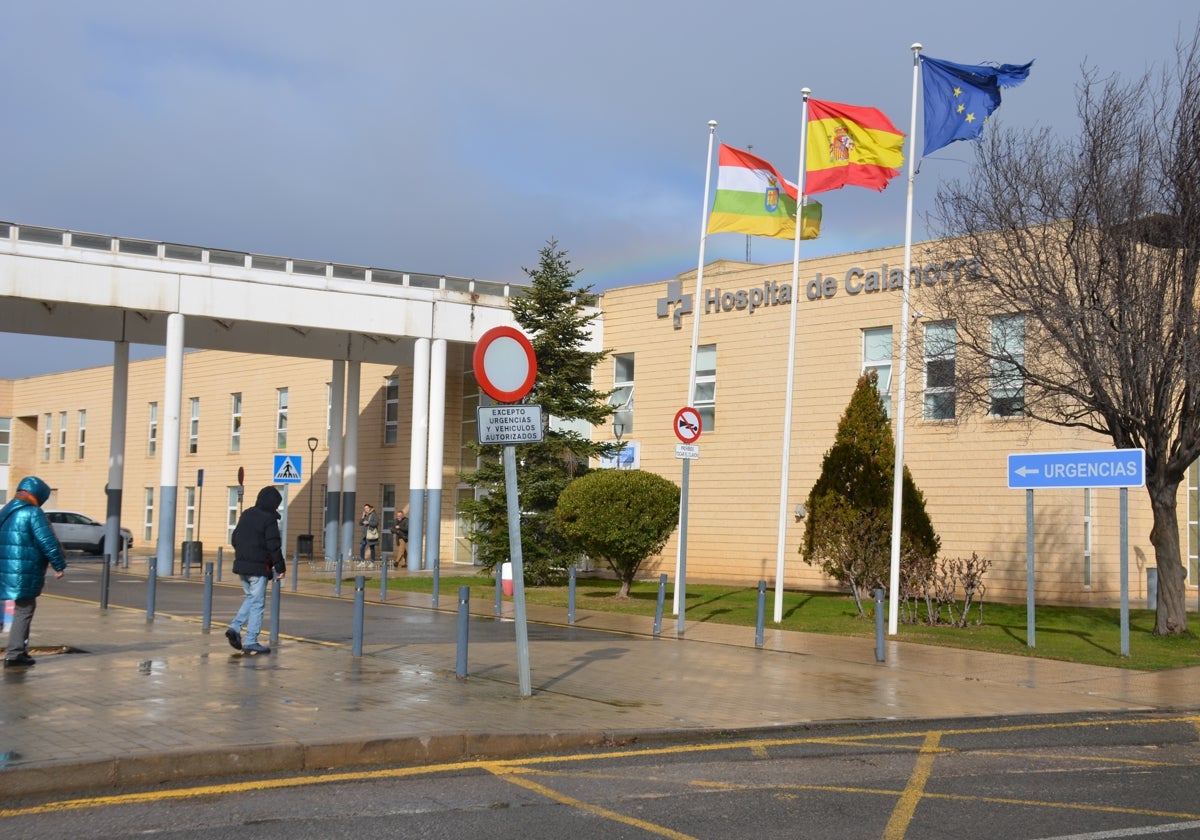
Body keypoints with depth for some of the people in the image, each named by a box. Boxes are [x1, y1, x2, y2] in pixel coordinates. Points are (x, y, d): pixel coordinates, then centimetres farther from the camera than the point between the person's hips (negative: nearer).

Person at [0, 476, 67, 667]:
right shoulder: (33, 513, -12)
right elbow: (48, 542, -15)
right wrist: (59, 565, -7)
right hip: (24, 572, -8)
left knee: (22, 609, 18)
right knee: (24, 610, -1)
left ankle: (19, 651, 22)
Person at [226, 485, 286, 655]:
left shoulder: (246, 515, 12)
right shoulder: (269, 519, -12)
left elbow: (235, 539, 17)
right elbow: (274, 546, -15)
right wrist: (281, 568, -8)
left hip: (241, 565, 8)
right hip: (258, 568, -7)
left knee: (251, 598, 21)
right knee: (257, 603, 0)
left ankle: (235, 627, 5)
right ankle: (251, 641, 0)